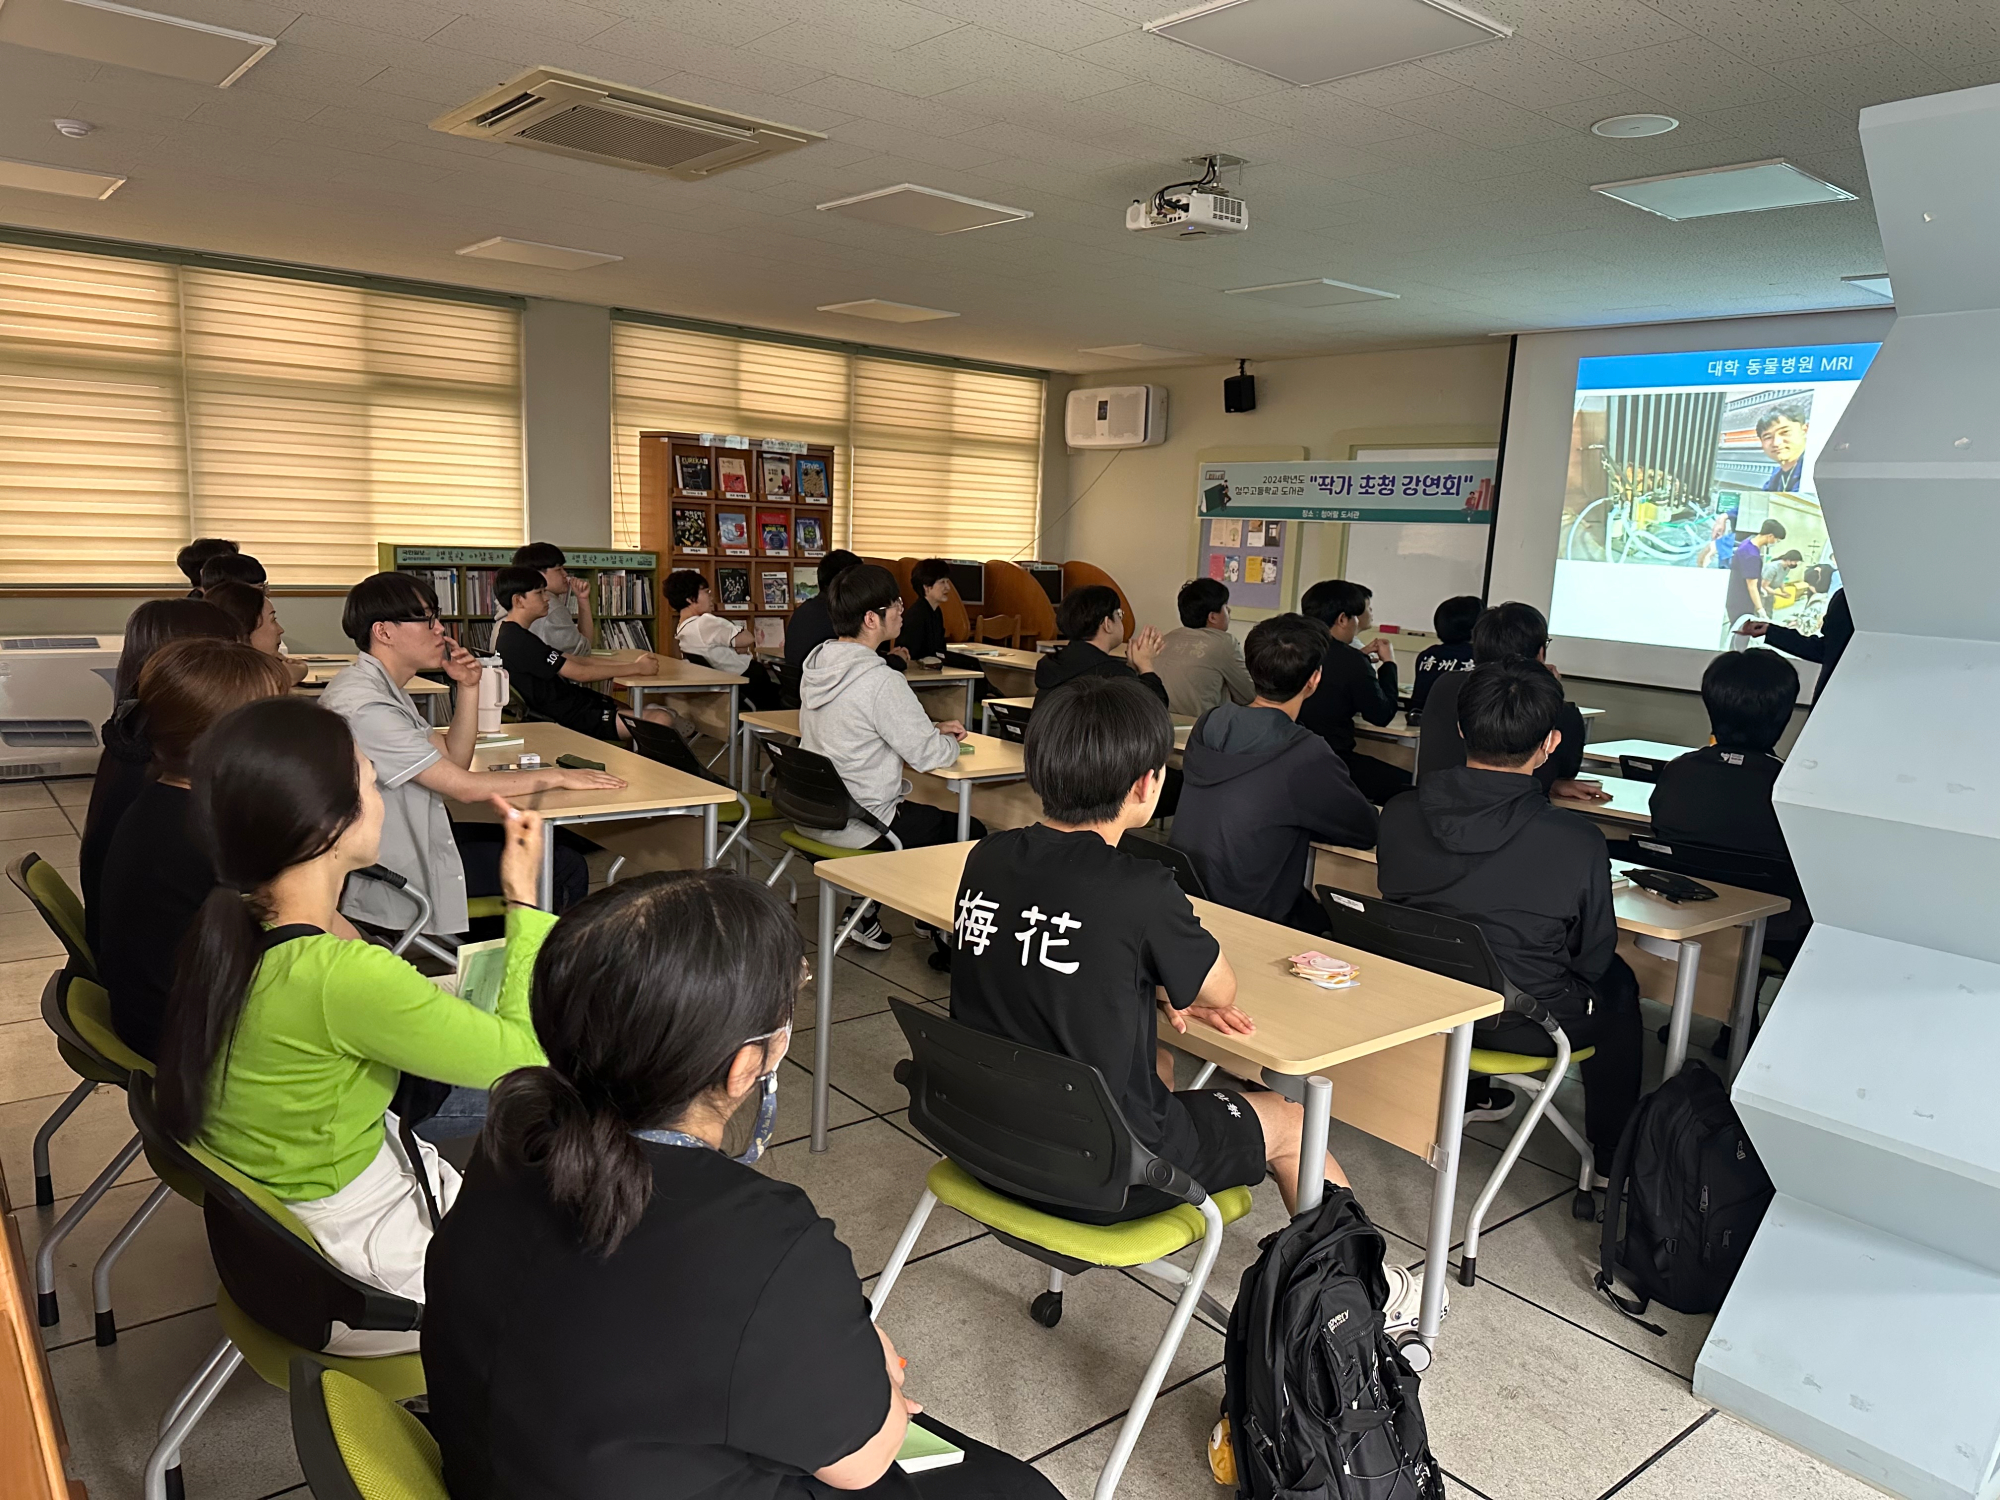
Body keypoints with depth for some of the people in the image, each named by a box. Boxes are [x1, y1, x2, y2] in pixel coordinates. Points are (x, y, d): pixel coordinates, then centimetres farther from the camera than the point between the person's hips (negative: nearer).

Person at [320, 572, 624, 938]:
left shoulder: (383, 686, 8)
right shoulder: (364, 705, -25)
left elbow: (454, 760, 9)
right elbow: (464, 786, -25)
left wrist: (468, 687, -3)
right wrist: (555, 776, -16)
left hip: (412, 837, 10)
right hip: (397, 878, -10)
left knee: (551, 842, 15)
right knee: (566, 867, -6)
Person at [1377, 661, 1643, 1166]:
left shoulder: (1398, 814, -14)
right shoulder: (1578, 842, -25)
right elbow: (1591, 958, -9)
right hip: (1524, 1028, -4)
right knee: (1616, 982, 27)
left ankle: (1467, 1094, 53)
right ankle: (1613, 1156, 39)